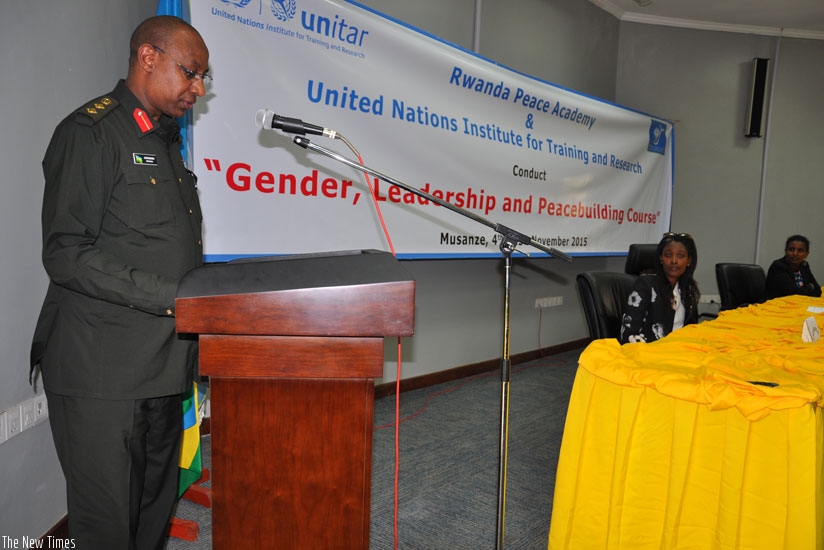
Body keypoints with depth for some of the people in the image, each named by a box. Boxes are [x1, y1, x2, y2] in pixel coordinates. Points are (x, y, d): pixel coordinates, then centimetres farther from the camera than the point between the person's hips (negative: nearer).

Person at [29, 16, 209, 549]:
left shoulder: (166, 139, 17)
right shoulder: (89, 132, -9)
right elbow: (66, 254, -17)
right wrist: (171, 298, -22)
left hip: (165, 363, 8)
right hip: (102, 370, -7)